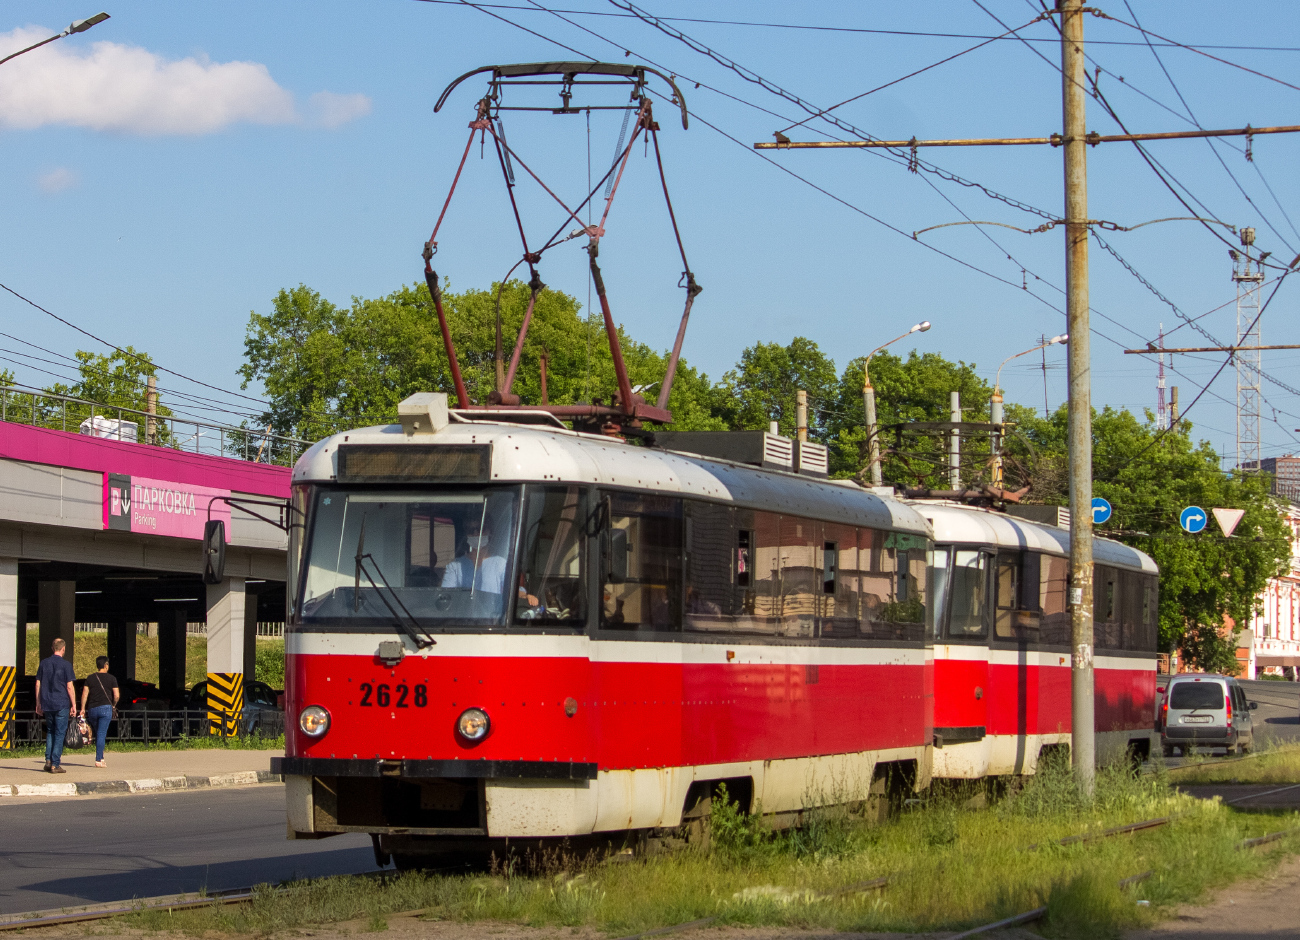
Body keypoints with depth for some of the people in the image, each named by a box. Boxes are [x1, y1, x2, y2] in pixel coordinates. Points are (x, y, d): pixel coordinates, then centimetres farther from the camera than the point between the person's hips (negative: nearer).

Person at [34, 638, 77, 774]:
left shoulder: (44, 663, 7)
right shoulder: (65, 664, -7)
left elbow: (38, 684, 9)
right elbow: (69, 687, -9)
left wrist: (38, 703, 16)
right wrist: (74, 705, -3)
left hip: (47, 704, 4)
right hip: (62, 704, -4)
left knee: (50, 731, 18)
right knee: (59, 733, 0)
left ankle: (48, 760, 7)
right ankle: (55, 764, -3)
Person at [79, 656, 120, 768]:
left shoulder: (90, 678, 7)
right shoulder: (111, 679, 1)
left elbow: (84, 694, 1)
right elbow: (116, 695, -3)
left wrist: (83, 709, 4)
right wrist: (113, 705, 14)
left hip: (92, 709, 3)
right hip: (105, 708, -3)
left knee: (98, 734, 16)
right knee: (101, 734, -6)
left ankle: (101, 758, 17)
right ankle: (98, 760, -12)